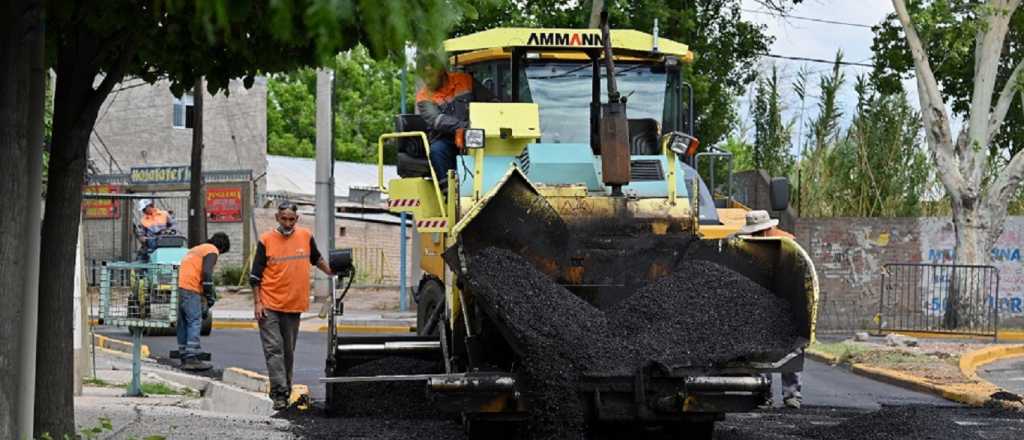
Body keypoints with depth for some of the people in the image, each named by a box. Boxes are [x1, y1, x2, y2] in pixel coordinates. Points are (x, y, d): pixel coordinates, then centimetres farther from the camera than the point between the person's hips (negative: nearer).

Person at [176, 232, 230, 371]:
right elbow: (206, 272, -13)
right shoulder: (212, 251, 0)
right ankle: (191, 358, -16)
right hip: (190, 289, -9)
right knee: (195, 323, -10)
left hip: (179, 286, 9)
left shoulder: (196, 249, 29)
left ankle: (184, 357, 12)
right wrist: (210, 295, -8)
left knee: (183, 324, 10)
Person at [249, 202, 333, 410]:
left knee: (288, 351, 12)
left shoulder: (306, 236, 4)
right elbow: (255, 275, -2)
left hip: (294, 306, 3)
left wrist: (331, 273, 28)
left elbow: (316, 258, 25)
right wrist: (257, 303, -6)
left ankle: (285, 390, 22)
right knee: (274, 349, -9)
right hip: (269, 306, -3)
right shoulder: (266, 240, -5)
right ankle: (280, 393, -13)